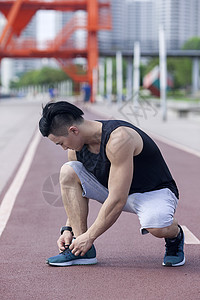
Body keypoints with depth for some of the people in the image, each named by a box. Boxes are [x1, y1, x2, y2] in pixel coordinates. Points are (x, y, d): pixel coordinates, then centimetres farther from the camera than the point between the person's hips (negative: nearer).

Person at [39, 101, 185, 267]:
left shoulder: (118, 138, -32)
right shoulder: (76, 147, -7)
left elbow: (118, 200, -32)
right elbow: (77, 191, 7)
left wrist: (89, 236, -25)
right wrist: (68, 229, -3)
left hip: (154, 192, -7)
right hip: (115, 191, 7)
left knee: (157, 227, -41)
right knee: (67, 172, -13)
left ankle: (175, 236, -1)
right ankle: (85, 251, -13)